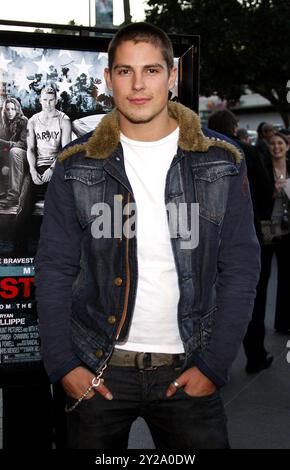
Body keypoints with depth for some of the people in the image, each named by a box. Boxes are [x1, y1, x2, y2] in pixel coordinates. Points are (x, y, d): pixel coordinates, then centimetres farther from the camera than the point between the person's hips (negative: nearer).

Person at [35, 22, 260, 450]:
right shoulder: (76, 167, -2)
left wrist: (214, 365, -7)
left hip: (187, 370, 0)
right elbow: (54, 270, 0)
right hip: (98, 370, 1)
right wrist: (63, 364, -6)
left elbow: (241, 269, -2)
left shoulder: (222, 164, -2)